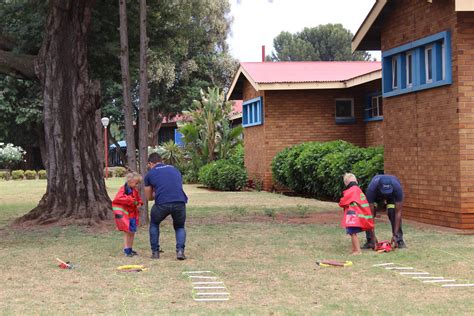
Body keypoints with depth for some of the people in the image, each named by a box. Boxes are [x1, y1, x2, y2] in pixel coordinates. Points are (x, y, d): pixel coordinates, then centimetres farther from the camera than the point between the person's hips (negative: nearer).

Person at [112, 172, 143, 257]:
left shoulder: (135, 191, 10)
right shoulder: (123, 189, -13)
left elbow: (138, 199, 24)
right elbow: (118, 198, -27)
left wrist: (139, 203, 0)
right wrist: (130, 200, -28)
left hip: (132, 214, 7)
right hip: (124, 214, -7)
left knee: (132, 232, 11)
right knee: (127, 232, -7)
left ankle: (130, 249, 22)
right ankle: (126, 250, -2)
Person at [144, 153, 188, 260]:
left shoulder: (150, 174, 18)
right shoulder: (174, 169, 26)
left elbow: (149, 197, 25)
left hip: (162, 203, -2)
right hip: (180, 202, 2)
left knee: (154, 224, 28)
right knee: (180, 227, 26)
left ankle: (155, 252, 24)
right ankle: (180, 250, 5)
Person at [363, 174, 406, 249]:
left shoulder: (397, 187, -42)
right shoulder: (371, 189, -42)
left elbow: (398, 212, -36)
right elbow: (370, 213, -38)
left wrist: (395, 235, -39)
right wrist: (373, 236, -40)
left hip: (392, 195, 0)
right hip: (376, 195, 0)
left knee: (393, 214, -23)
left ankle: (399, 240, -11)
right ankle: (369, 241, -7)